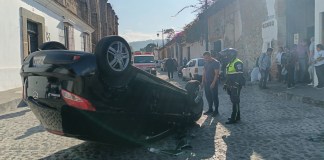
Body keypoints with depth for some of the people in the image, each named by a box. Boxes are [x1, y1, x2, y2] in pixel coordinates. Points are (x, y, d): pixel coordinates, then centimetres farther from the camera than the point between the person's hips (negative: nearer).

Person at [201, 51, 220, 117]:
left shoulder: (215, 62, -12)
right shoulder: (206, 63, 11)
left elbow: (216, 74, -17)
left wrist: (213, 83, -22)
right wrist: (202, 81, 11)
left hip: (213, 83, -7)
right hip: (206, 82, 7)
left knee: (214, 97, -1)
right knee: (208, 96, 12)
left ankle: (216, 110, 8)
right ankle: (210, 109, 24)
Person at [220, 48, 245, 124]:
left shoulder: (238, 63, -14)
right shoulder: (230, 63, 18)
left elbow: (239, 75, -21)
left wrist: (235, 85, -25)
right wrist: (226, 84, 22)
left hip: (236, 86, -10)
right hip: (231, 86, 10)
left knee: (235, 102, -7)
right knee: (234, 101, 14)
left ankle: (234, 118, -4)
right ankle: (237, 116, 23)